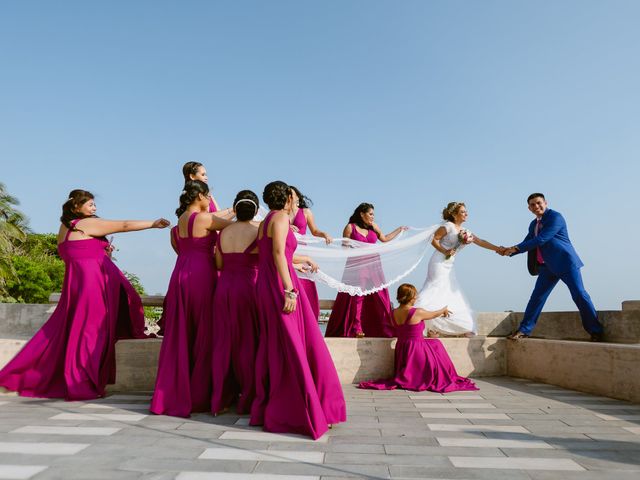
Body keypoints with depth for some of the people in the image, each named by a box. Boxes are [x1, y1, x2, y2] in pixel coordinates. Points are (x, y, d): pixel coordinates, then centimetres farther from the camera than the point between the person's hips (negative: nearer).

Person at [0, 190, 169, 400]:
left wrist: (101, 251, 14)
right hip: (93, 281, -8)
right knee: (89, 330, -4)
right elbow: (124, 225, -8)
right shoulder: (88, 224, -8)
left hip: (76, 281, 9)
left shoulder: (65, 228, 17)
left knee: (70, 329, 15)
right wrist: (153, 223, -4)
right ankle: (81, 385, 2)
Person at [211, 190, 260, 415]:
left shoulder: (223, 233, 7)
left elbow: (218, 264, 10)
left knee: (223, 342, 9)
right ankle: (248, 399, 12)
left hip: (224, 287, 4)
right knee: (248, 343, 5)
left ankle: (220, 399, 15)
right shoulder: (258, 232, -7)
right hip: (248, 287, -4)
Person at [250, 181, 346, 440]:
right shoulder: (281, 217, -7)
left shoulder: (266, 221, 19)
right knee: (294, 349, -6)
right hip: (281, 286, -9)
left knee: (274, 350, 12)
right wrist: (289, 289, -25)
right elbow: (278, 253, -20)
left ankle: (268, 409, 19)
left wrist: (302, 260, 47)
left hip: (267, 286, 9)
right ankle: (301, 413, -1)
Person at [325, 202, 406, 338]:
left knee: (378, 296, 0)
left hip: (373, 267, 4)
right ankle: (356, 328, 1)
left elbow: (385, 239, 25)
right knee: (356, 297, -5)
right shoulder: (350, 227, 0)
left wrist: (399, 229, 25)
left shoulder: (373, 227, 12)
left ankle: (381, 329, 6)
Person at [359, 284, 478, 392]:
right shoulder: (417, 312, -19)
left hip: (401, 349, 7)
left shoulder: (394, 313, -1)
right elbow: (434, 314, 2)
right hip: (417, 350, -7)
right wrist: (444, 309, 25)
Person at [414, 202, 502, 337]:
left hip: (448, 267, 9)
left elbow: (481, 242, 12)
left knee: (452, 295, 9)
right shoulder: (448, 226, -7)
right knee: (436, 290, -12)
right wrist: (444, 251, -18)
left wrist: (499, 249, 8)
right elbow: (433, 239, -9)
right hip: (439, 263, -9)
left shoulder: (464, 231, 14)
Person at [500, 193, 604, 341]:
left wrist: (516, 248, -18)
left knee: (579, 295, -5)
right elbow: (527, 243, 16)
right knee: (537, 297, 5)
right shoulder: (533, 224, 14)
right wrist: (510, 251, -4)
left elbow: (541, 240, -21)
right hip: (548, 266, 8)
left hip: (565, 262, -7)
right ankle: (524, 330, 9)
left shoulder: (555, 217, -13)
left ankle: (595, 332, 5)